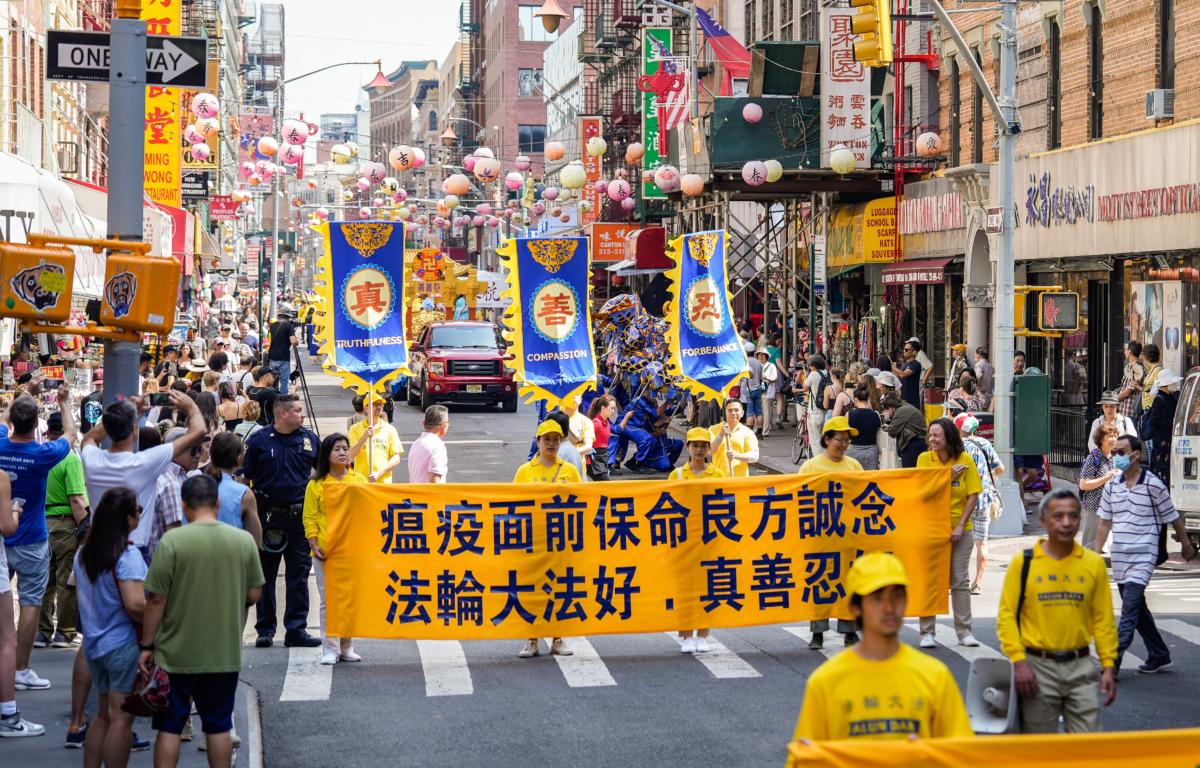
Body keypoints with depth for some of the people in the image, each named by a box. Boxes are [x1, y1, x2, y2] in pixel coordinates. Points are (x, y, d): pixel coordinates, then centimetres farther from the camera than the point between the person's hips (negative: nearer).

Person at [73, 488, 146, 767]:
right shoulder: (127, 555, -19)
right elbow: (135, 603, -26)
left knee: (103, 714, 19)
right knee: (121, 718, -1)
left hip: (94, 643, 8)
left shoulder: (84, 552, 7)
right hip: (123, 645, -8)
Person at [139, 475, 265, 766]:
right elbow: (254, 595, 3)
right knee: (219, 726, 13)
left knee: (169, 727, 9)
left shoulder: (172, 541, -13)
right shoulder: (244, 540, -4)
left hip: (177, 654, -2)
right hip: (225, 654, 2)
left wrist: (147, 645, -1)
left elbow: (156, 600, -11)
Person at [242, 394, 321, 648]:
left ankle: (297, 629, 6)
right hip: (268, 515, -2)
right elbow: (243, 477, 2)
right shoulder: (259, 441, -1)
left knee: (299, 572, 2)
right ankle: (265, 629, 13)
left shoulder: (309, 439, 6)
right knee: (265, 573, 5)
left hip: (300, 515, 2)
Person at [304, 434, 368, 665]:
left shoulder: (359, 481, 7)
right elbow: (309, 518, 1)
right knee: (328, 600, -1)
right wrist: (314, 544, -9)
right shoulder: (316, 484, 2)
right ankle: (330, 649, 3)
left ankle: (347, 647, 15)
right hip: (326, 550, -2)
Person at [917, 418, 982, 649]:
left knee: (960, 581, 4)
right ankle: (927, 632, 9)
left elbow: (973, 495, -5)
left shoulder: (965, 460, -4)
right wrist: (948, 476, -16)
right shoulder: (925, 459, -2)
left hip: (960, 528, 0)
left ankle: (964, 632, 11)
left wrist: (960, 525, -12)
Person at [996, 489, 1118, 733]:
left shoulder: (1094, 564, 4)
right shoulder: (1023, 562, -2)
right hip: (1037, 666, -1)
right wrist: (1019, 661, -11)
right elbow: (1007, 615, -3)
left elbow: (1103, 619, 6)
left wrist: (1109, 666, 1)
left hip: (1080, 667, 1)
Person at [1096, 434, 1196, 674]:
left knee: (1129, 611, -13)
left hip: (1143, 557, -6)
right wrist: (1096, 553, 9)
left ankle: (1111, 663, -18)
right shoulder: (1111, 486, 7)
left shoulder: (1153, 485, -8)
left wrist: (1186, 544, 12)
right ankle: (1159, 656, 27)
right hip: (1119, 556, 7)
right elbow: (1105, 522, 13)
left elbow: (1173, 517, 2)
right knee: (1137, 609, 14)